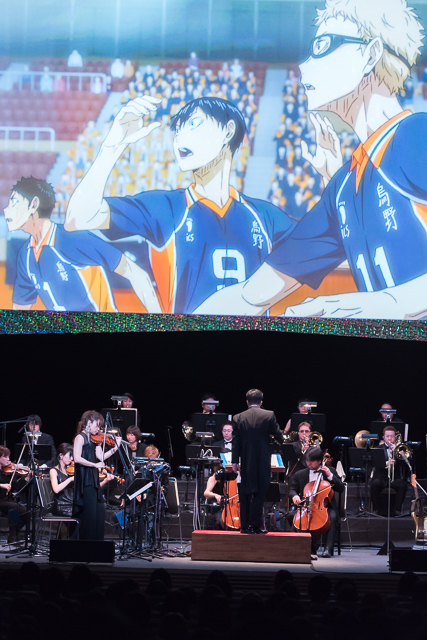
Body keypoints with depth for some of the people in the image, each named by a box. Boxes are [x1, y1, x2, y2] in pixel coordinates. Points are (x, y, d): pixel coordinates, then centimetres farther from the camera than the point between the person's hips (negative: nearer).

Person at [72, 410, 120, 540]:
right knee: (89, 514, -8)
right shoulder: (80, 438, -9)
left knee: (99, 511, 9)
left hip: (94, 480, 9)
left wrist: (115, 448, -1)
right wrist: (95, 464, -21)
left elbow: (101, 456, 5)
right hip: (85, 481, -9)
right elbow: (77, 458, -20)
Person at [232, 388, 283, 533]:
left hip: (246, 462, 2)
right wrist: (281, 439, 24)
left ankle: (245, 525, 12)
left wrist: (235, 461, 5)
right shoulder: (269, 415, -4)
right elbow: (279, 436, 1)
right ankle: (255, 525, -3)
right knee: (259, 493, 0)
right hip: (263, 462, -2)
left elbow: (235, 441, 1)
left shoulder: (238, 418, 1)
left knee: (245, 494, 10)